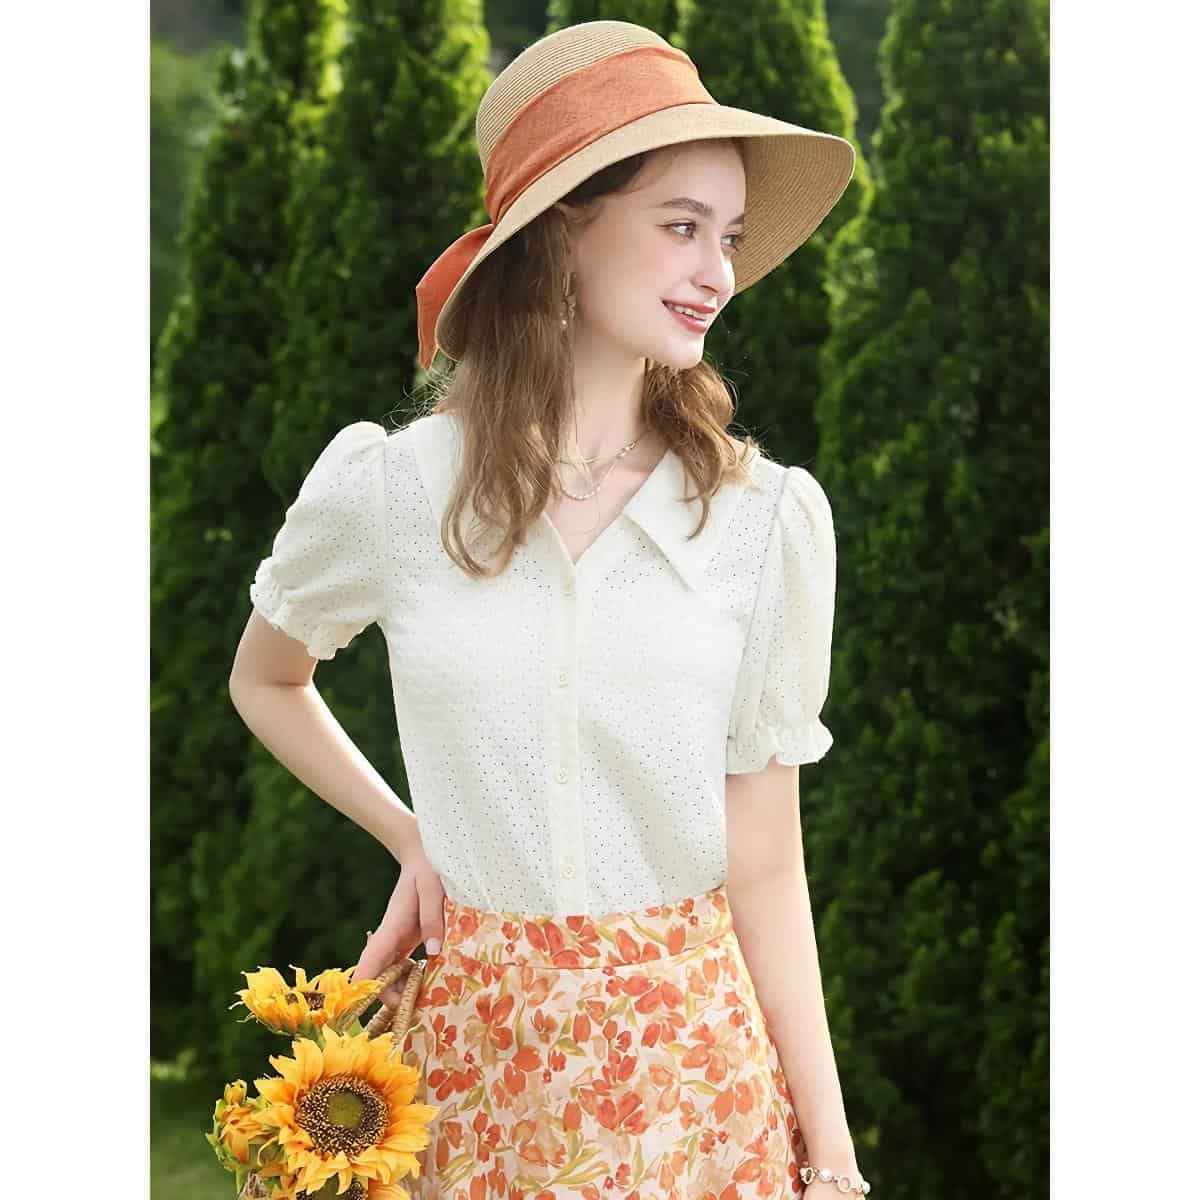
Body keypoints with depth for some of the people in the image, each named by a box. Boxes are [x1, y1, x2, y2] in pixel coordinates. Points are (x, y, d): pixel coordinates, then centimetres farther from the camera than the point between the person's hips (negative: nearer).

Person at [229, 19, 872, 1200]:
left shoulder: (764, 518, -5)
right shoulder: (385, 493, -5)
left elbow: (764, 870, -2)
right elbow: (265, 682, 16)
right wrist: (411, 840, 5)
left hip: (689, 1052, 0)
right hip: (468, 1051, 0)